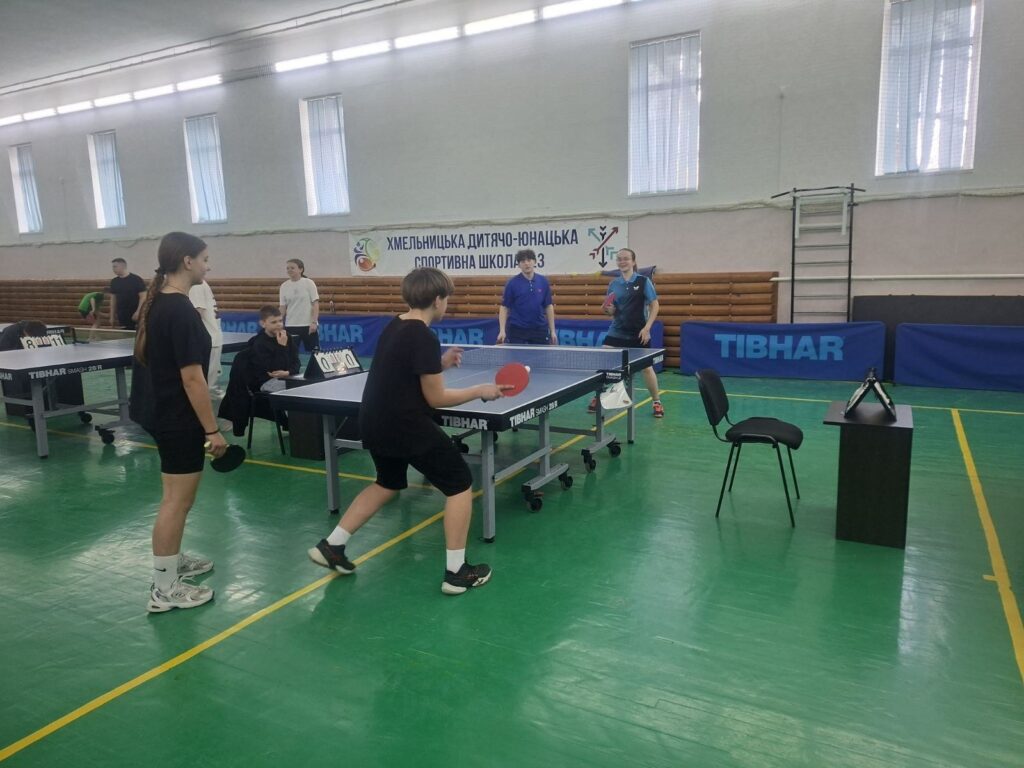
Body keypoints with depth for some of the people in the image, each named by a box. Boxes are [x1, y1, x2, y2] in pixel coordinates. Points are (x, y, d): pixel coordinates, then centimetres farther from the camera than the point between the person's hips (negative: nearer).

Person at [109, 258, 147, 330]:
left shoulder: (136, 280, -8)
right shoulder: (114, 281, 10)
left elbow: (143, 297, -10)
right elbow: (113, 299, 14)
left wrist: (138, 312, -19)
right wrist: (112, 316, 10)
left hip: (135, 316, -5)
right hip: (121, 317, 5)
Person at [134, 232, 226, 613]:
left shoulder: (157, 303, 7)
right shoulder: (180, 310, -22)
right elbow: (192, 378, -24)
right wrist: (212, 429, -19)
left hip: (166, 414, 10)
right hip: (180, 420, -10)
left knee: (177, 498, 22)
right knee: (176, 500, 0)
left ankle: (173, 560, 38)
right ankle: (164, 588, 10)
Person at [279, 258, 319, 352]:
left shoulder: (309, 283, -4)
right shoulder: (284, 286, 4)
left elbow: (315, 304, -6)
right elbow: (283, 307, 7)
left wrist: (314, 322, -14)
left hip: (308, 325, -3)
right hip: (290, 325, 3)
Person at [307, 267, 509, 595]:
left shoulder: (394, 328, 8)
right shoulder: (425, 338, -18)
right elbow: (435, 398, -14)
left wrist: (440, 364, 13)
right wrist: (480, 391, -4)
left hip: (374, 423, 9)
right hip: (406, 426, -9)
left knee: (388, 484, 30)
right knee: (460, 483, 5)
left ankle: (330, 546, 31)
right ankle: (456, 572, 8)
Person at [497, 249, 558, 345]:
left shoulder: (543, 282, 3)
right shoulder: (512, 283, -4)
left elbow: (549, 306, 8)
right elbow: (504, 307, -2)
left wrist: (552, 330, 4)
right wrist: (502, 330, -12)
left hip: (539, 329, 3)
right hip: (517, 329, -2)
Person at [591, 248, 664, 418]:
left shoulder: (643, 281, -5)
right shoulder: (613, 284, 6)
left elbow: (654, 306, -5)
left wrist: (647, 327, -14)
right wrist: (609, 310, -11)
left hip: (638, 334, -3)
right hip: (616, 332, 3)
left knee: (646, 367, 2)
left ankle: (657, 402, 19)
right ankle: (598, 398, 14)